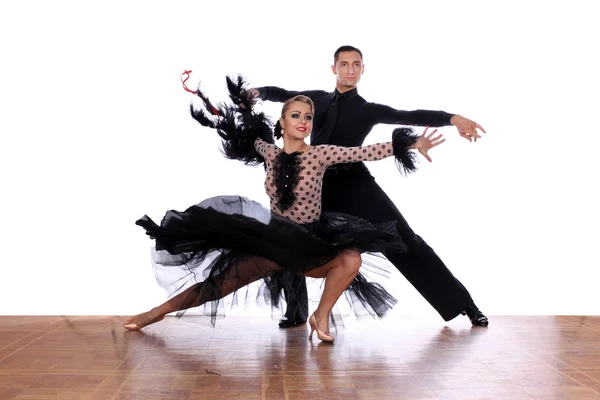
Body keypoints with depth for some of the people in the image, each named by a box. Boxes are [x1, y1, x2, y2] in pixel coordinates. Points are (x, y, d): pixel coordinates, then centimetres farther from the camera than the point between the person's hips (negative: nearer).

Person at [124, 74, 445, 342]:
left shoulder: (320, 153, -12)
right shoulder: (270, 152, -2)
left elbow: (366, 153, -20)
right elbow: (250, 134, 19)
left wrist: (413, 144, -26)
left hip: (312, 245, -1)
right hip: (271, 240, 2)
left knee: (351, 260, -31)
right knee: (222, 280, -8)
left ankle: (321, 316, -5)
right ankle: (159, 311, 11)